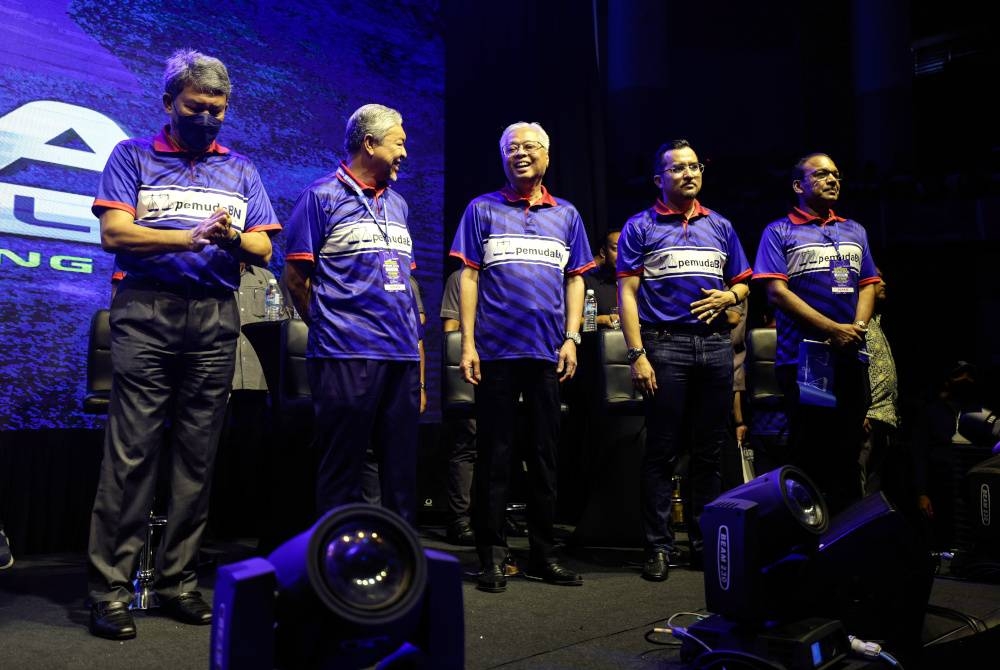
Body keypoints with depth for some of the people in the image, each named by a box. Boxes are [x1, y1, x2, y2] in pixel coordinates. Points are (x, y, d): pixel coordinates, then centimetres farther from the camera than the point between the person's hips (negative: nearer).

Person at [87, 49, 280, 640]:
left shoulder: (241, 170, 19)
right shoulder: (133, 157, 11)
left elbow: (264, 250, 11)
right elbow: (115, 233, -3)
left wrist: (232, 237, -11)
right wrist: (193, 238, -14)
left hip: (215, 318, 3)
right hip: (147, 311, -3)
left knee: (198, 457, 3)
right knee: (132, 452, -7)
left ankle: (179, 583, 12)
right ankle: (111, 589, 0)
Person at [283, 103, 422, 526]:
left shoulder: (397, 204, 19)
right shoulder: (323, 196, -1)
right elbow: (296, 274, -2)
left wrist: (416, 345, 15)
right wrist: (328, 327, 4)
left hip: (402, 356, 6)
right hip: (347, 355, -6)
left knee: (401, 471, 11)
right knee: (342, 469, 1)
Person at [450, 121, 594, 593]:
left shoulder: (566, 215, 14)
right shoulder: (483, 209, 7)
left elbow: (575, 279, 13)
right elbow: (469, 277, 2)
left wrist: (571, 338, 1)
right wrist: (467, 343, -6)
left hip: (548, 350, 3)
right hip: (496, 349, -2)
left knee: (545, 454, 8)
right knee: (494, 454, 1)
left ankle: (543, 554, 18)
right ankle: (491, 555, 10)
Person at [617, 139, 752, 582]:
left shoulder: (720, 226, 16)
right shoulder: (641, 227, 4)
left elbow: (742, 282, 21)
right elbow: (627, 293, -3)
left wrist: (728, 296, -4)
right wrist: (637, 355, -11)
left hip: (715, 345, 4)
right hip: (665, 345, -4)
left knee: (709, 450, 9)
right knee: (662, 451, -1)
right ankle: (658, 545, 7)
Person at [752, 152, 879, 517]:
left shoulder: (855, 231, 19)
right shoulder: (779, 232, 1)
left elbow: (868, 284, 15)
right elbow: (777, 291, -9)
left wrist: (857, 328, -5)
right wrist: (833, 329, -15)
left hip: (851, 356, 5)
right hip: (803, 357, -5)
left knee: (848, 451, 9)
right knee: (808, 452, 0)